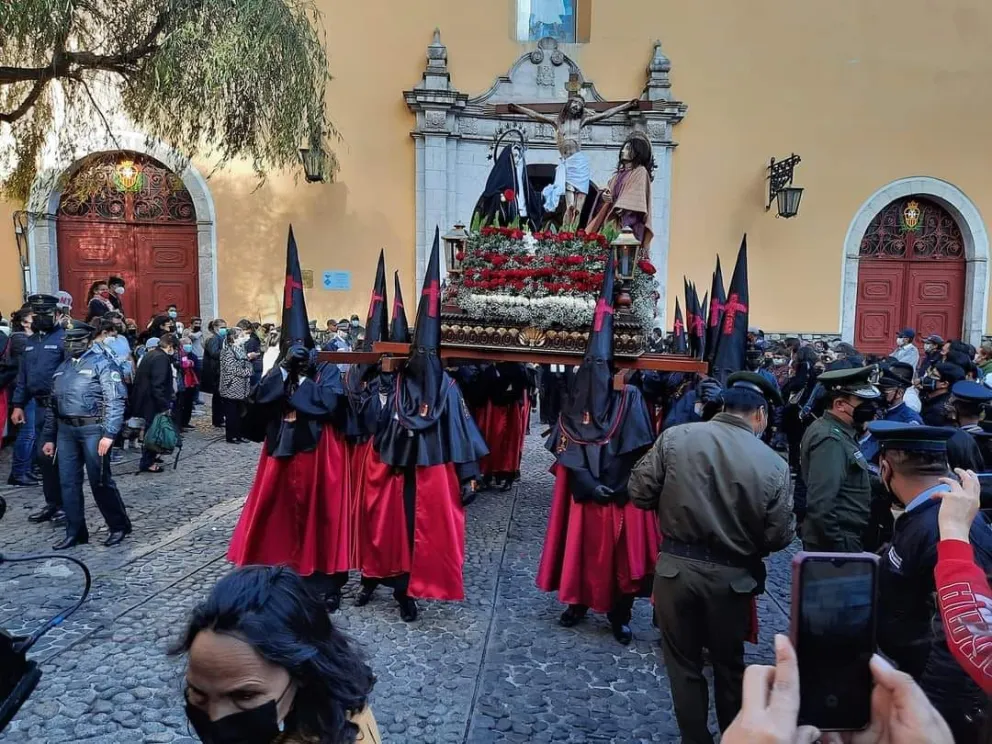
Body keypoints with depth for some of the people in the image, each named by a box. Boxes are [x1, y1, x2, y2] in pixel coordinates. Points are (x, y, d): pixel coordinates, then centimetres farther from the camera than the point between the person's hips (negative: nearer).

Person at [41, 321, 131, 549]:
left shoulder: (101, 363, -6)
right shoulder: (62, 368, 17)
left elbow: (115, 400, -14)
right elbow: (53, 405, 21)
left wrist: (109, 434, -21)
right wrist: (49, 437, 17)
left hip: (92, 429, -7)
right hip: (66, 430, 7)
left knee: (100, 482, 0)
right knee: (68, 483, 8)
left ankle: (119, 526, 15)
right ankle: (75, 532, 19)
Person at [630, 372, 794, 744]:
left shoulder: (674, 437, -11)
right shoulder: (774, 464, -11)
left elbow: (639, 493, -6)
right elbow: (780, 537, -6)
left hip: (675, 567, -1)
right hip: (733, 576, 1)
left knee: (683, 663, 18)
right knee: (729, 664, 24)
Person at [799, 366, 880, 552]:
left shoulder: (839, 432, 9)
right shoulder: (830, 440, -22)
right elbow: (821, 504, -28)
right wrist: (839, 548, -23)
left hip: (841, 538, 10)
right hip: (835, 543, -10)